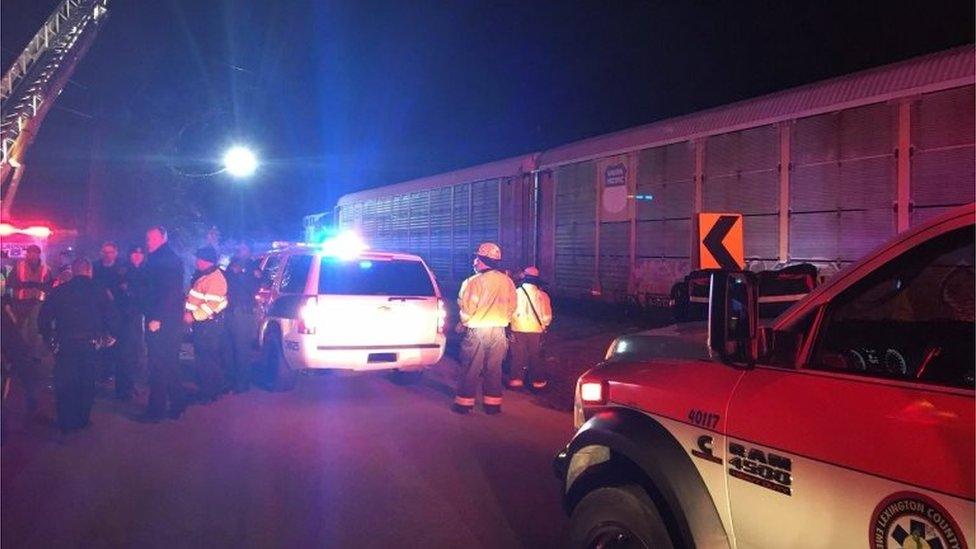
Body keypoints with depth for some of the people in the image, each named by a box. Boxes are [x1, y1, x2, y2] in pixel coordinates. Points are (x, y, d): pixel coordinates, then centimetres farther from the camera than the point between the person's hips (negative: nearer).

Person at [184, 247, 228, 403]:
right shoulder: (201, 275, 16)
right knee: (200, 357, 15)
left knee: (208, 359, -5)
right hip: (199, 323, 10)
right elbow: (192, 296, 26)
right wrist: (187, 312, 13)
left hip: (209, 324, -10)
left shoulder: (215, 278, -17)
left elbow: (211, 304, -24)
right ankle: (204, 389, 25)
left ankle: (211, 393, 3)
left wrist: (193, 316, -21)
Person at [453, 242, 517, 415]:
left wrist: (463, 322, 9)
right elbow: (512, 308, 8)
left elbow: (466, 310, -11)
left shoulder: (474, 282, -15)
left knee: (471, 369, 6)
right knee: (494, 369, 12)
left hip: (477, 331, -4)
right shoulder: (507, 281, 0)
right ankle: (492, 404, 17)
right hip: (499, 331, 4)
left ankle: (464, 402, 12)